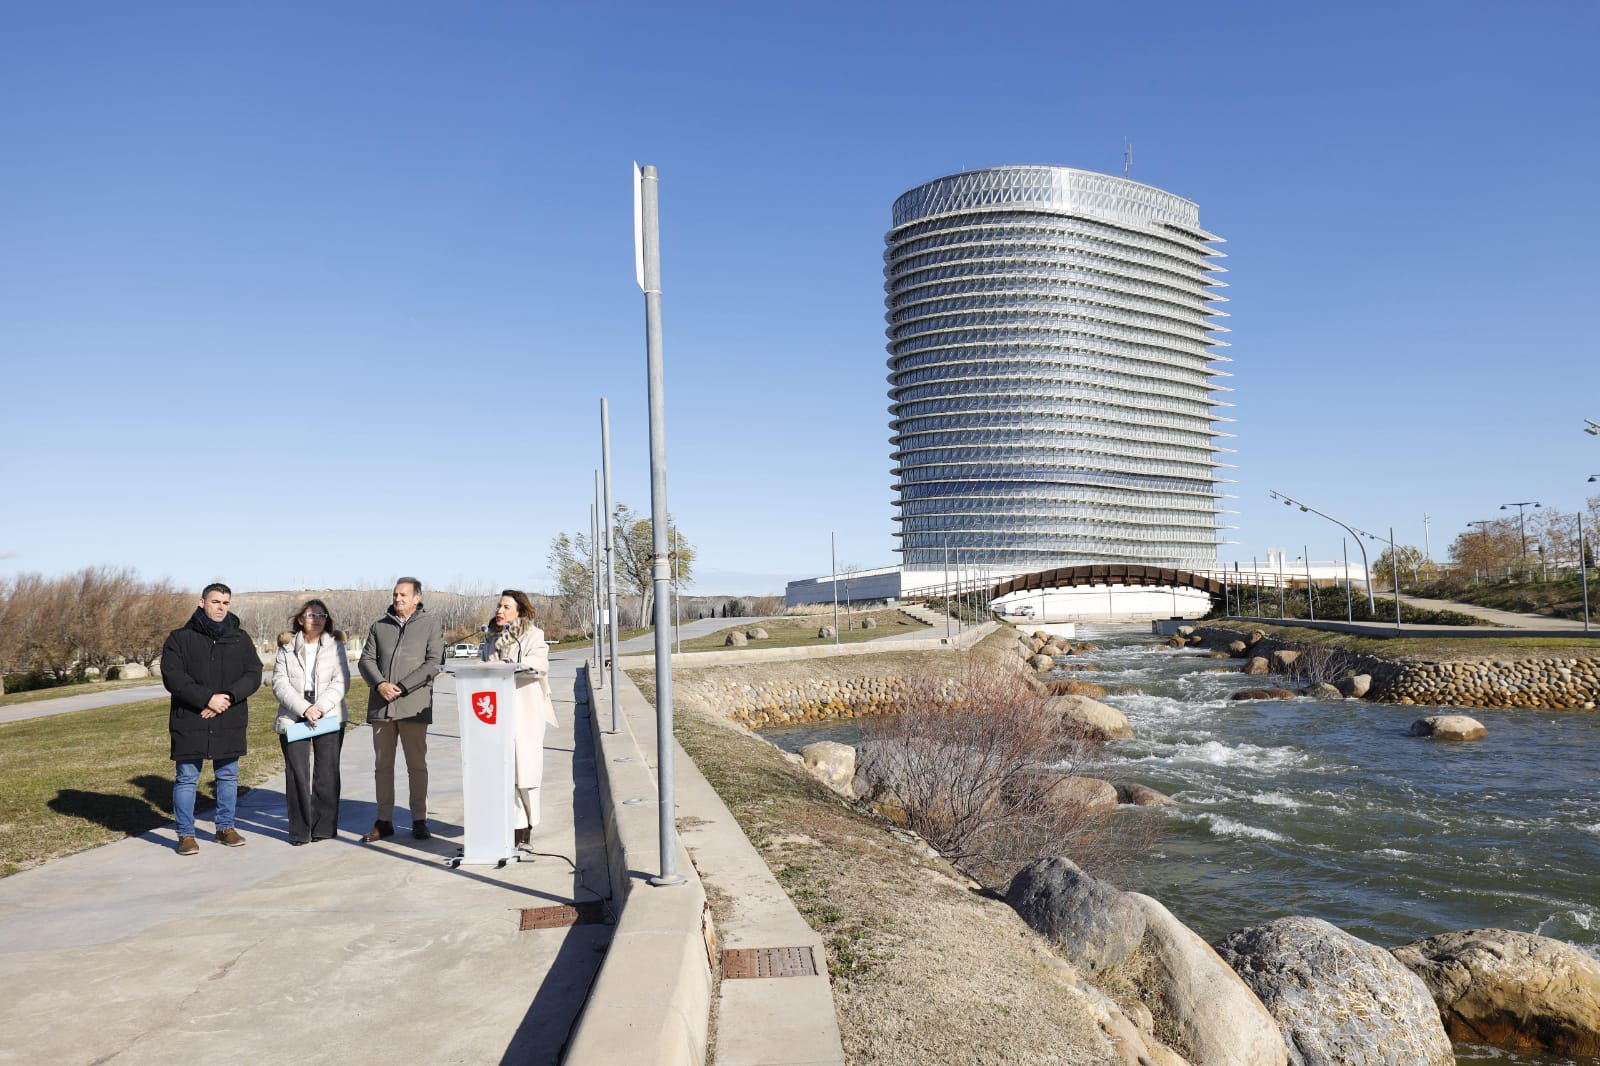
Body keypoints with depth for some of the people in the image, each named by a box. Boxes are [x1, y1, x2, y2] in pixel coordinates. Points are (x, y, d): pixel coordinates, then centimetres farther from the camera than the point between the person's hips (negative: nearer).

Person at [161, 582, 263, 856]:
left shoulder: (241, 638, 7)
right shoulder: (180, 638, -1)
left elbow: (253, 674, 0)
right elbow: (172, 677, -11)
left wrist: (228, 697, -16)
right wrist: (207, 698, -20)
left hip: (230, 722, 3)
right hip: (190, 722, -3)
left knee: (228, 776, 12)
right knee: (186, 778, 4)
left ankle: (226, 828, 24)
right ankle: (185, 834, 14)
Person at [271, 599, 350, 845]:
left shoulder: (335, 645, 7)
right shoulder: (287, 647, 8)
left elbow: (341, 681, -1)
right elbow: (279, 683, -1)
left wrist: (321, 707, -15)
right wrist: (304, 709, -14)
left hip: (329, 717, 0)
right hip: (293, 718, 0)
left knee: (327, 773, 0)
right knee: (297, 774, -2)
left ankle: (324, 827, 9)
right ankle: (300, 830, 5)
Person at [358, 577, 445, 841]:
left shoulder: (431, 625, 4)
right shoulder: (380, 626, 15)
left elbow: (434, 663, -5)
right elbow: (366, 659, 9)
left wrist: (401, 687, -12)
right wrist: (380, 684, -10)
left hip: (413, 706, -3)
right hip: (381, 705, 4)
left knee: (417, 765, 0)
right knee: (382, 765, 8)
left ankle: (419, 820, 9)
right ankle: (384, 820, 17)